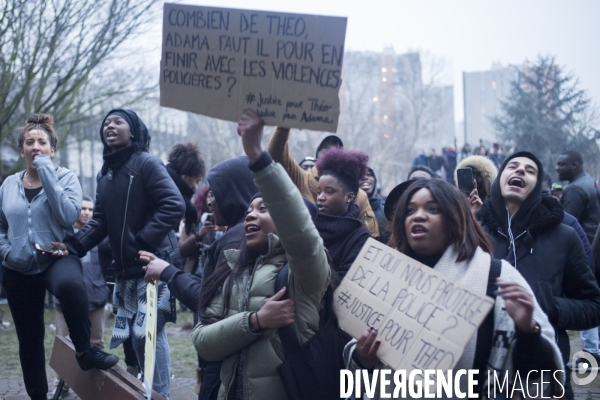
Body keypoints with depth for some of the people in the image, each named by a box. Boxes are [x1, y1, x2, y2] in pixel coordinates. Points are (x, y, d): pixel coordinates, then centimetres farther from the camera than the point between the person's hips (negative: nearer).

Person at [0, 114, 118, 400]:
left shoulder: (65, 177, -2)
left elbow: (68, 215, -20)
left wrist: (47, 172, -17)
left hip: (57, 259, -4)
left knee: (70, 284, -39)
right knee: (29, 337, 9)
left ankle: (84, 351, -19)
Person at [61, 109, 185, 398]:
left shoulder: (146, 163, -9)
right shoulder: (105, 174, 15)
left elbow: (174, 206, -17)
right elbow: (100, 221, 14)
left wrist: (143, 240, -20)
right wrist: (73, 245, 0)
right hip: (124, 267, 7)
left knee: (148, 332, -9)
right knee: (134, 334, 11)